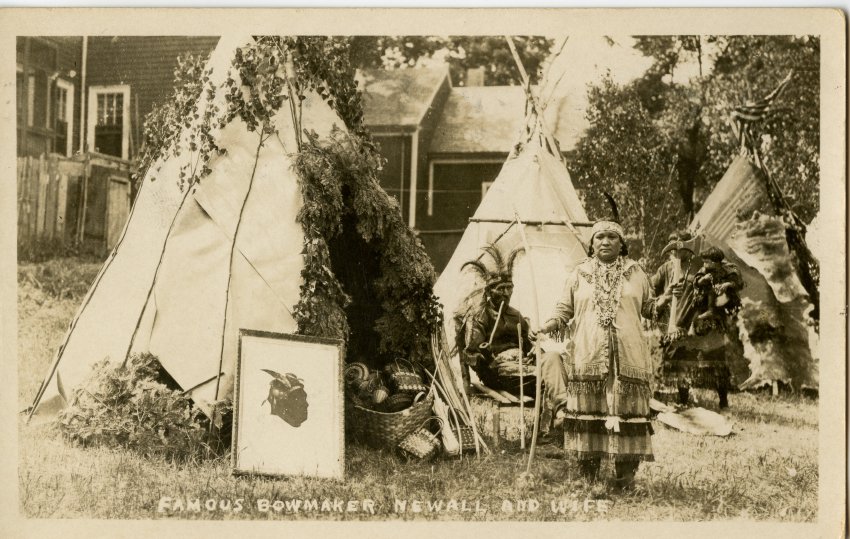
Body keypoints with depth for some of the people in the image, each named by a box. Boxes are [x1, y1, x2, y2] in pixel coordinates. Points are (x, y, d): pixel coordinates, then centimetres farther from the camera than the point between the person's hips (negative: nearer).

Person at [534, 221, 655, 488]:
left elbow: (650, 308, 19)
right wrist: (546, 327, -7)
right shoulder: (579, 275, 10)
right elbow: (563, 311, 10)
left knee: (626, 410, -1)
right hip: (588, 356, 0)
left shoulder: (636, 274, 12)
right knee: (588, 409, -1)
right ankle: (588, 471, 9)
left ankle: (626, 472, 9)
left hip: (628, 358, 0)